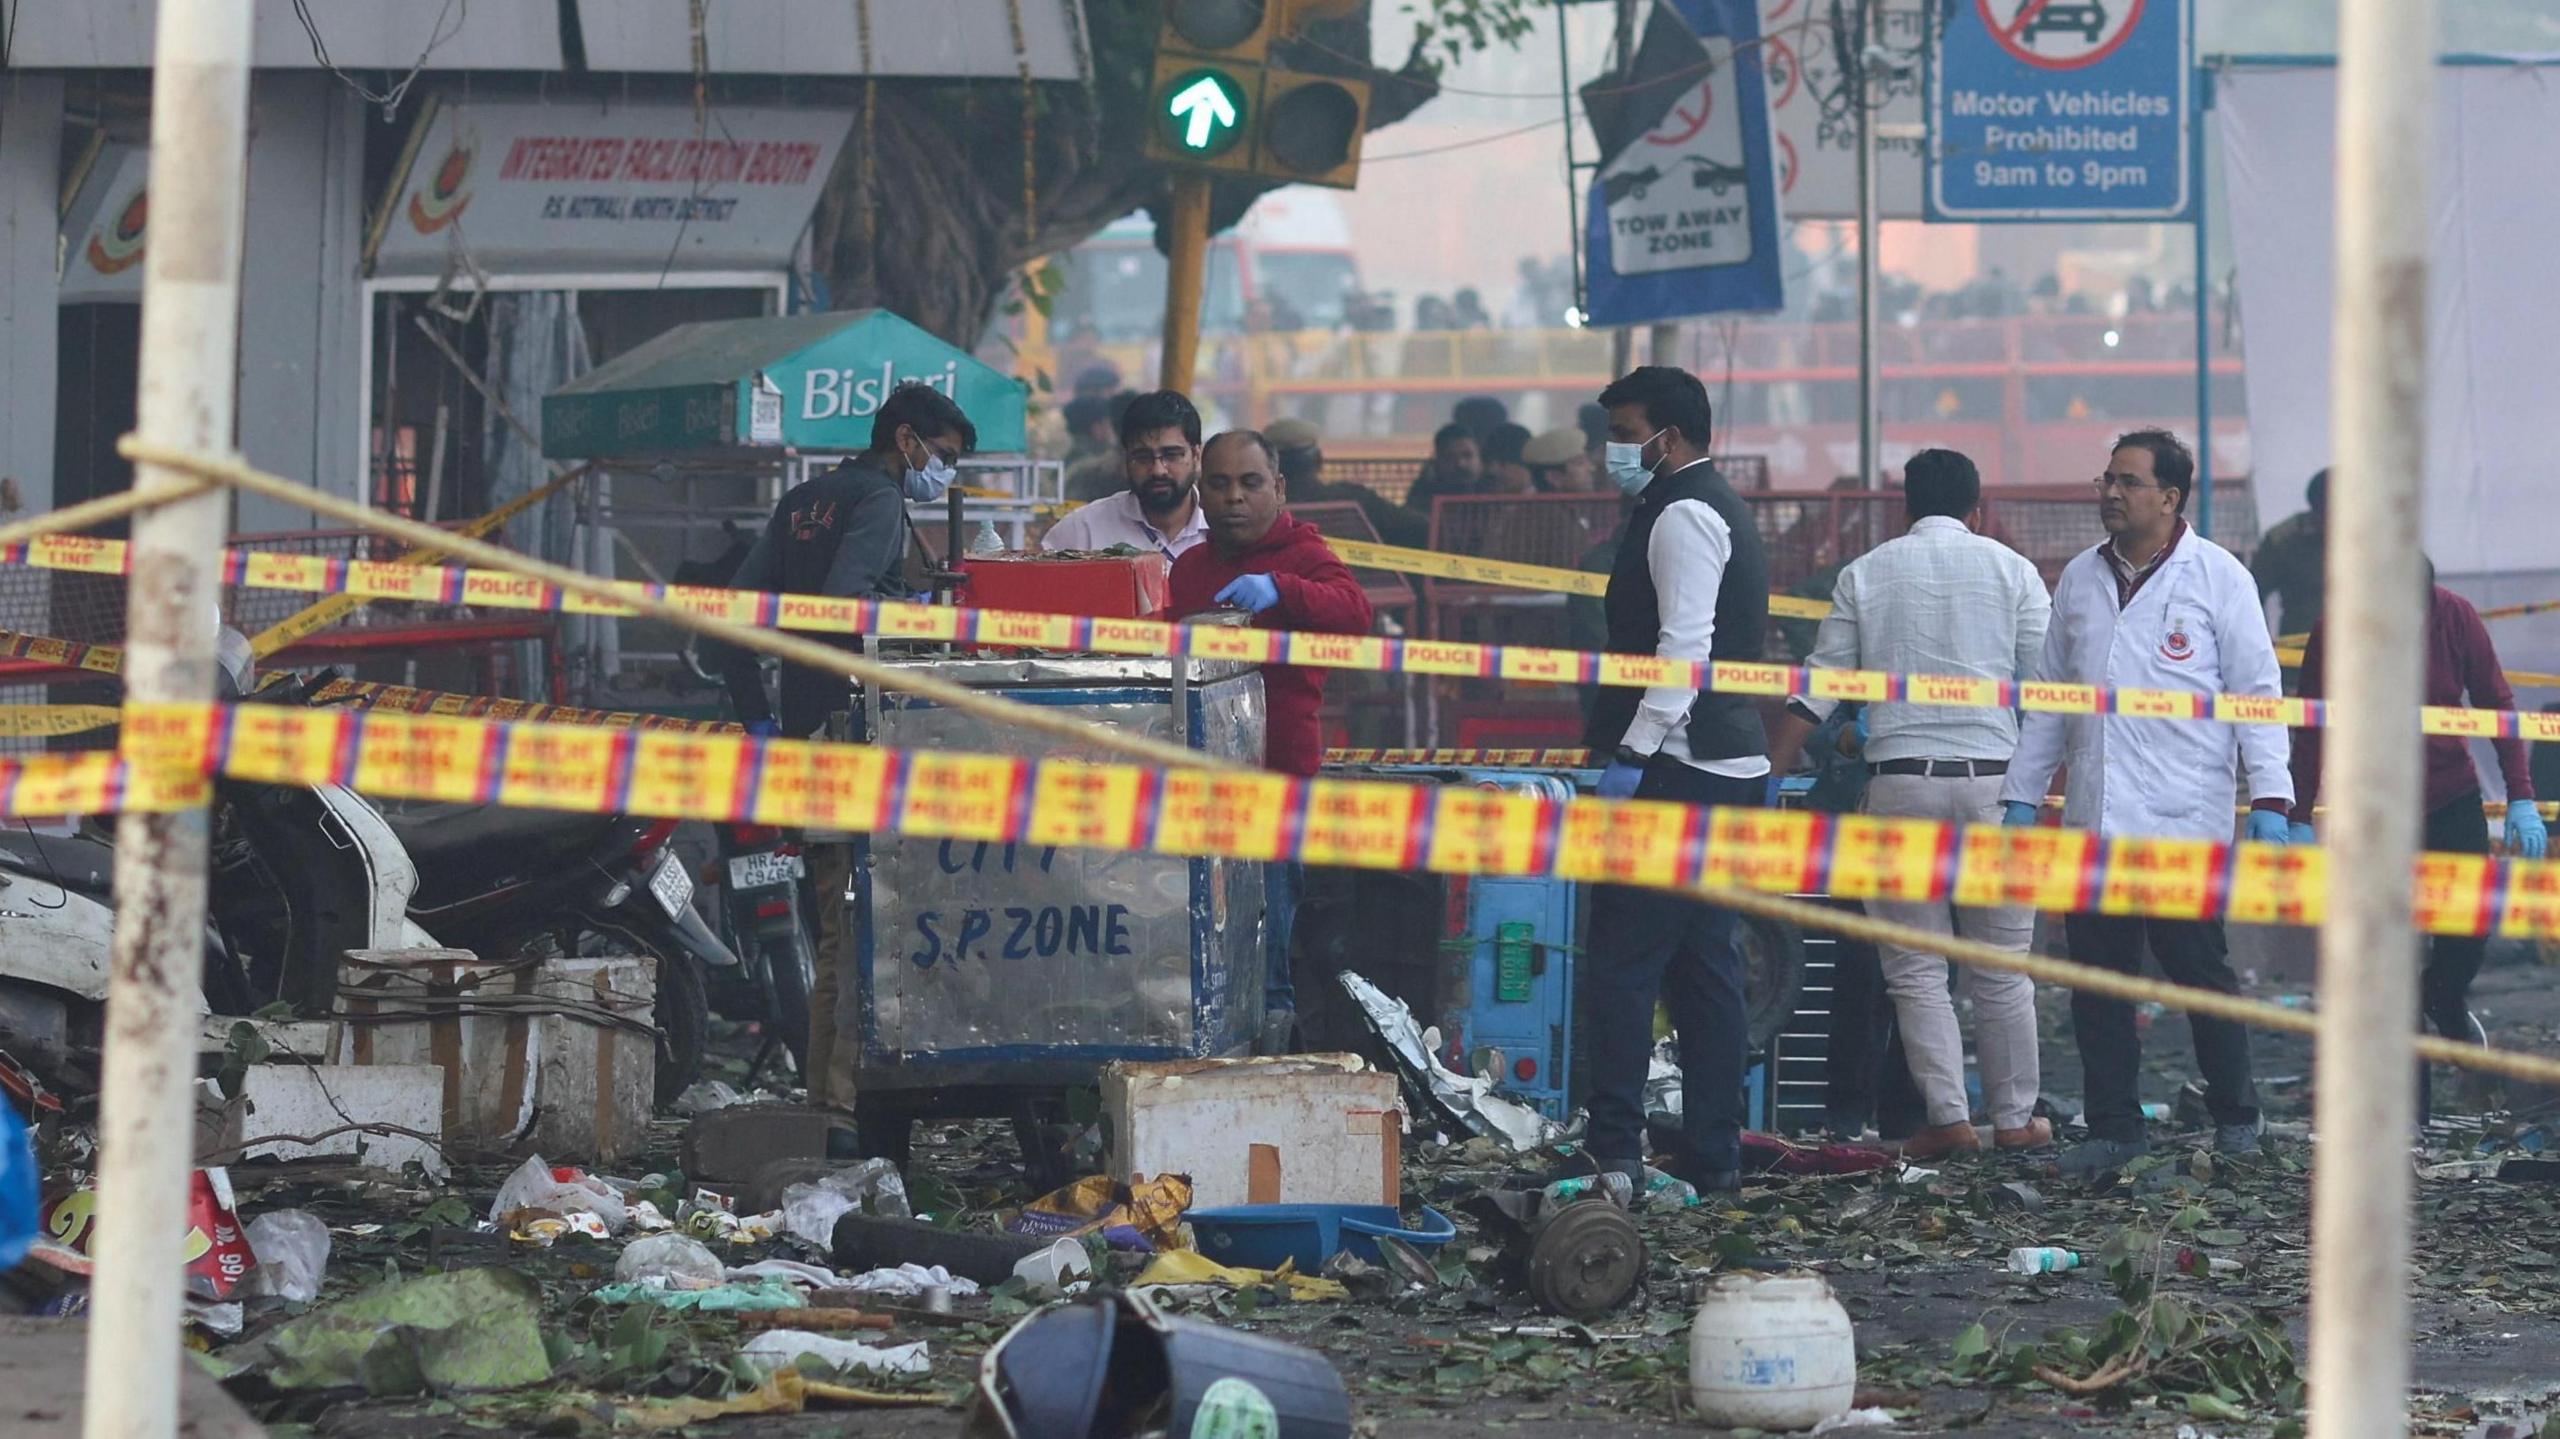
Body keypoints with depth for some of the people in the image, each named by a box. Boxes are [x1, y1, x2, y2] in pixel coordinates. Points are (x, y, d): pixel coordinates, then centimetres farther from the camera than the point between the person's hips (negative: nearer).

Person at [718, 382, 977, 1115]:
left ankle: (823, 1096, 16)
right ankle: (852, 1092, -13)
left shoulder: (802, 503, 19)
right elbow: (845, 598, -24)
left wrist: (757, 715, 14)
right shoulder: (878, 500, -7)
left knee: (836, 929, 14)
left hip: (804, 733, 9)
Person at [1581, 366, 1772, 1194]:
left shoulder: (1682, 514, -11)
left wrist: (1635, 750, -22)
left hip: (1677, 770, -11)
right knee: (1705, 965, 11)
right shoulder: (1719, 509, 21)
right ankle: (1712, 1156, 12)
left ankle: (1616, 1151, -15)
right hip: (1728, 763, 11)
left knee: (1622, 961, -11)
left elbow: (1685, 644, -21)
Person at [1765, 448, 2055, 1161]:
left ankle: (1948, 1117, -3)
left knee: (1915, 967, 4)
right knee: (2001, 968, 8)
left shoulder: (1864, 575, 7)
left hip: (1900, 775, 0)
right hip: (1992, 774, 0)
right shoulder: (2010, 569, 6)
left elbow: (1820, 687, 6)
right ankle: (2014, 1116, 12)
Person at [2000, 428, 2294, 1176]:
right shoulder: (2080, 579, 14)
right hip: (2094, 818, 5)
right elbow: (2048, 693, 20)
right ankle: (2113, 1127, 9)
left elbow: (2256, 691, -1)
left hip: (2185, 819, -5)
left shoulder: (2215, 576, 0)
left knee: (2200, 971, 0)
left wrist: (2269, 799, -9)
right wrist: (2021, 794, 15)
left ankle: (2234, 1115, 14)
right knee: (2098, 976, 3)